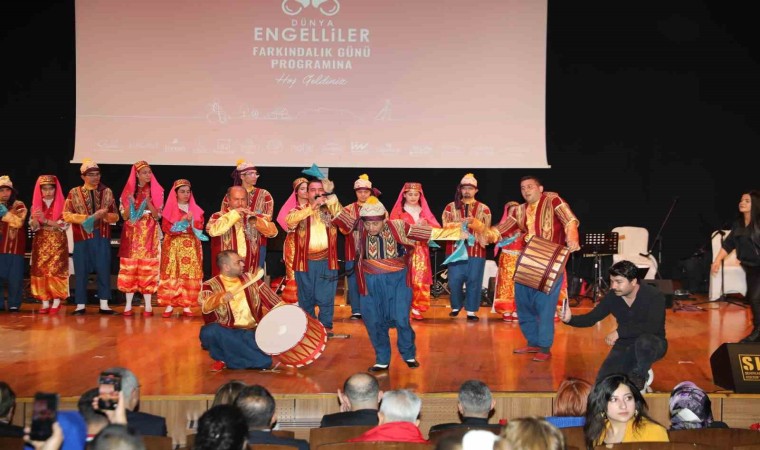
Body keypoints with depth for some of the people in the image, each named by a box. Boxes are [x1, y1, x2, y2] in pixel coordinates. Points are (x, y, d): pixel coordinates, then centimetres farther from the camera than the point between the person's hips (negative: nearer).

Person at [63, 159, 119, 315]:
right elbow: (66, 215, -3)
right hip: (82, 237, -1)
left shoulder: (107, 192, 9)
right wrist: (87, 218, -15)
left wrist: (104, 215, -13)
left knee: (104, 270, 0)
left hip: (102, 237, 1)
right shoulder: (74, 193, 3)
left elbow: (115, 217, 9)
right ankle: (80, 305, 8)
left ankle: (104, 305, 6)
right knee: (81, 271, 2)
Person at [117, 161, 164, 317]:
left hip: (149, 235, -1)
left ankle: (148, 306, -2)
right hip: (132, 235, 1)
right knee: (130, 268, -2)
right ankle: (128, 306, 2)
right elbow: (124, 216, 4)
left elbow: (158, 215, 0)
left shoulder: (156, 191, 5)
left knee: (147, 268, -5)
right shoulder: (128, 191, 6)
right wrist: (130, 203, -14)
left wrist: (148, 203, -15)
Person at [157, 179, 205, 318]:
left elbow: (199, 228, 1)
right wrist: (183, 221, -14)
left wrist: (191, 221, -17)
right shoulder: (169, 209, 5)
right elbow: (166, 228, -6)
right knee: (172, 274, -7)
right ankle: (169, 305, -6)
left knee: (189, 275, -5)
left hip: (191, 247, 2)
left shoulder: (196, 209, 11)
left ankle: (187, 306, -2)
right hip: (173, 246, -2)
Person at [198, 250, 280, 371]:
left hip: (252, 332, 4)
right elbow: (204, 305, -22)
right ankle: (222, 358, -3)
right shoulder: (211, 285, -4)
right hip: (227, 332, -3)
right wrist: (220, 298, -41)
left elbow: (270, 298, 4)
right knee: (209, 332, -35)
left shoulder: (250, 279, 9)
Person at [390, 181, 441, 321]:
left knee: (420, 279, -5)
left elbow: (437, 228, 9)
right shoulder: (398, 211, 4)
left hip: (421, 251, 3)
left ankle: (416, 308, 1)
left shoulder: (424, 211, 16)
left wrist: (426, 225, -10)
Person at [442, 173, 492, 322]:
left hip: (476, 250, 0)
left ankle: (471, 311, 6)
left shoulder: (484, 209, 8)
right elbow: (445, 226, -1)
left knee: (474, 281, -1)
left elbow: (486, 229, 0)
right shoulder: (451, 207, 9)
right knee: (455, 280, 1)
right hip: (455, 249, 0)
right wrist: (460, 224, -16)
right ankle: (456, 307, 21)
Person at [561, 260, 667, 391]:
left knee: (644, 341, -40)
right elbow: (591, 318, -5)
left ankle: (640, 375, -9)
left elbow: (653, 327, -34)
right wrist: (570, 319, -26)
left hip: (652, 343, -4)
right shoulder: (612, 297, -8)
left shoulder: (654, 295, -22)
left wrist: (619, 332, -36)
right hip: (625, 345, 4)